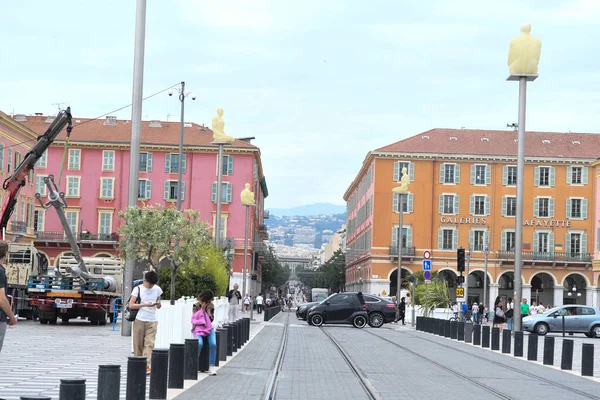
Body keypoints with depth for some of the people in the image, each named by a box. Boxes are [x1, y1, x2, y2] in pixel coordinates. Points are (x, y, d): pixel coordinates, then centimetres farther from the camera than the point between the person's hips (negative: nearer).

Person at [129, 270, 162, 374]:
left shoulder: (157, 289, 9)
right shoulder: (138, 289, -1)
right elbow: (131, 305, -7)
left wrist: (158, 304, -7)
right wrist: (145, 304, -18)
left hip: (152, 321, 2)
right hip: (139, 320, -2)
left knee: (149, 344, -10)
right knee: (138, 344, 1)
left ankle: (146, 365, -18)